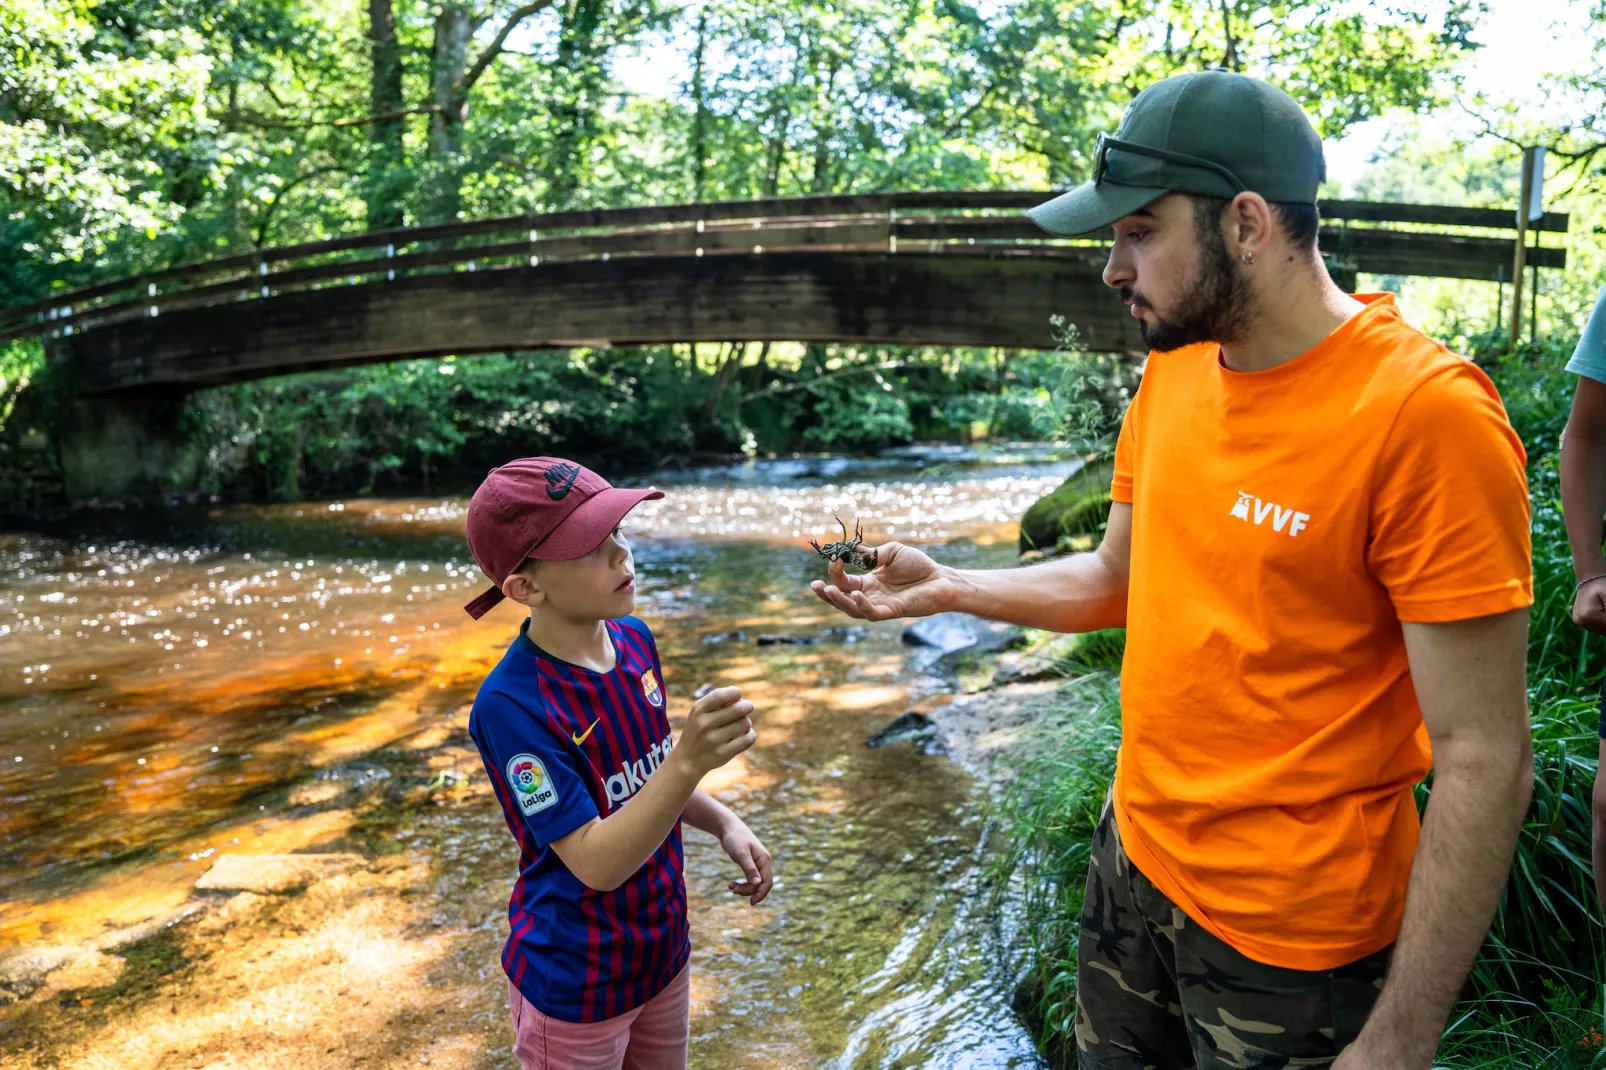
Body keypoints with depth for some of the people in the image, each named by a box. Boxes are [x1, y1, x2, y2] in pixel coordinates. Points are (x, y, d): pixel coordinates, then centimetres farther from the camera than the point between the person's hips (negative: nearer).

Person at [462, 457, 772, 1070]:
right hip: (575, 988, -6)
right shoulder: (510, 706, -27)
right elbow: (597, 863, -28)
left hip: (662, 949, 6)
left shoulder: (635, 640, -6)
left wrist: (724, 824, -5)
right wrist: (689, 761, -40)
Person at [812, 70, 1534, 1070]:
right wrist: (945, 588, 3)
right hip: (1136, 851, 7)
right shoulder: (1173, 374, 0)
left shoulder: (1423, 412, -22)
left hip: (1290, 934, -6)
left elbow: (1483, 757, -21)